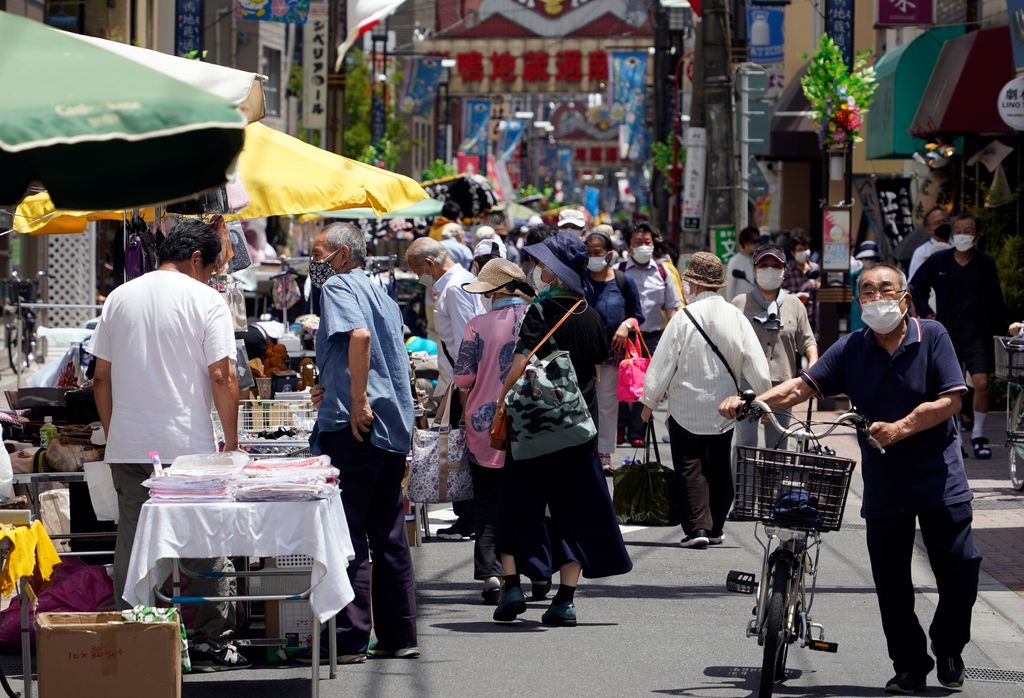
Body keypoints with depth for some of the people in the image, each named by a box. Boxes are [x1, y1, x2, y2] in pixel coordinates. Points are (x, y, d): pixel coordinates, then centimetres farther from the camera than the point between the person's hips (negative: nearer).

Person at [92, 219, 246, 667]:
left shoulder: (120, 298, 9)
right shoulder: (205, 300, -4)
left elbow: (101, 378, 11)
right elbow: (221, 376, -9)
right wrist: (231, 441, -2)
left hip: (128, 447, 4)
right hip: (188, 445, -4)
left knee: (131, 546, 7)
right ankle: (212, 641, 5)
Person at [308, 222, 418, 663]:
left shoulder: (338, 286, -5)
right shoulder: (380, 293, 21)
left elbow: (359, 335, -25)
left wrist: (357, 403, -24)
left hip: (355, 427, -9)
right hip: (394, 427, 9)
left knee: (347, 534, -7)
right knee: (389, 536, 11)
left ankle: (349, 640, -8)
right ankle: (399, 637, 13)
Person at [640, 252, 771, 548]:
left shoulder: (684, 318, -14)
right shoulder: (735, 317, -5)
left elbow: (663, 362, -10)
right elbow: (755, 363, -2)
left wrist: (649, 401, 1)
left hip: (687, 408, -4)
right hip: (723, 407, 4)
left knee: (690, 468, 0)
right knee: (719, 467, 16)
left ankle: (697, 527, -10)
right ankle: (716, 527, 23)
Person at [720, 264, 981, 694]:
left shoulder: (931, 337, -4)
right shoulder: (852, 349, 2)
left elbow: (950, 400, -10)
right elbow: (803, 387, -3)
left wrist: (900, 429, -21)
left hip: (939, 479, -2)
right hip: (883, 485, 2)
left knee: (959, 569, -2)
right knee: (891, 584, 4)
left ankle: (949, 649, 23)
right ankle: (909, 666, 17)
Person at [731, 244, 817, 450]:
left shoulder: (794, 305, 11)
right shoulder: (740, 303, 5)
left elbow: (807, 342, 13)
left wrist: (813, 365, -5)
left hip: (782, 386, 2)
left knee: (778, 447, 8)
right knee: (746, 444, -8)